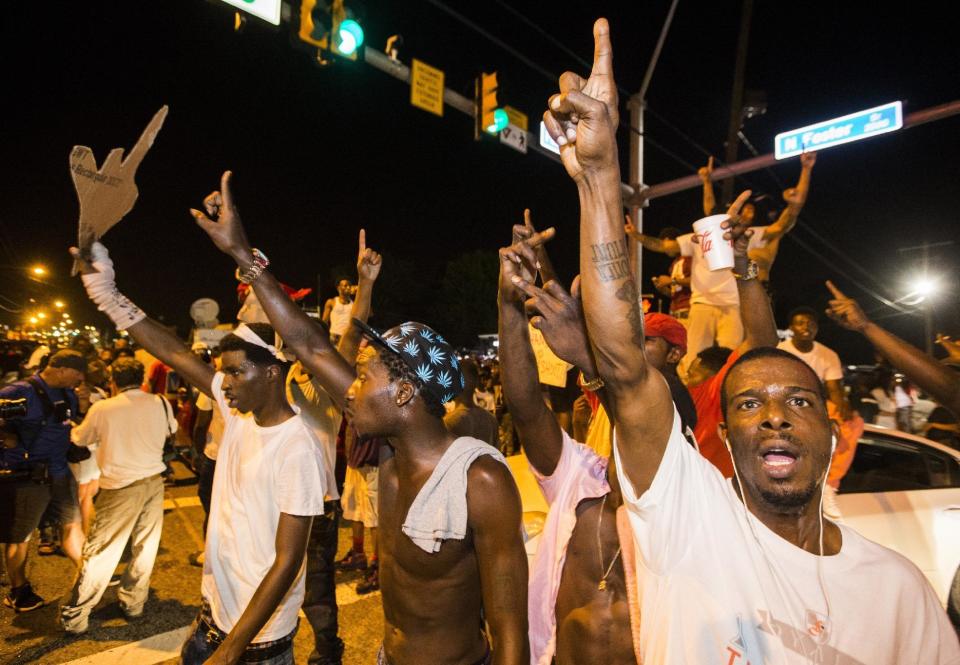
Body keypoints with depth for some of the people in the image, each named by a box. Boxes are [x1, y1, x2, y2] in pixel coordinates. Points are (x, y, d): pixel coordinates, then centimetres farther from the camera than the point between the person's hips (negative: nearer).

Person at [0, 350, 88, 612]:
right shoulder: (21, 392, -17)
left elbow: (82, 422, 12)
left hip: (60, 472, 6)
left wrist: (83, 405, -5)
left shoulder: (67, 392, 1)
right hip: (26, 475, -6)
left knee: (72, 523, 16)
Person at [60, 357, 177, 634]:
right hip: (153, 482, 3)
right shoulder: (161, 404, -4)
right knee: (145, 547, 15)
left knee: (100, 552, 8)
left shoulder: (102, 409, -9)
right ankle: (133, 603, 30)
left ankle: (75, 617, 18)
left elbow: (79, 438, 10)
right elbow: (172, 427, 18)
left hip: (120, 487, -3)